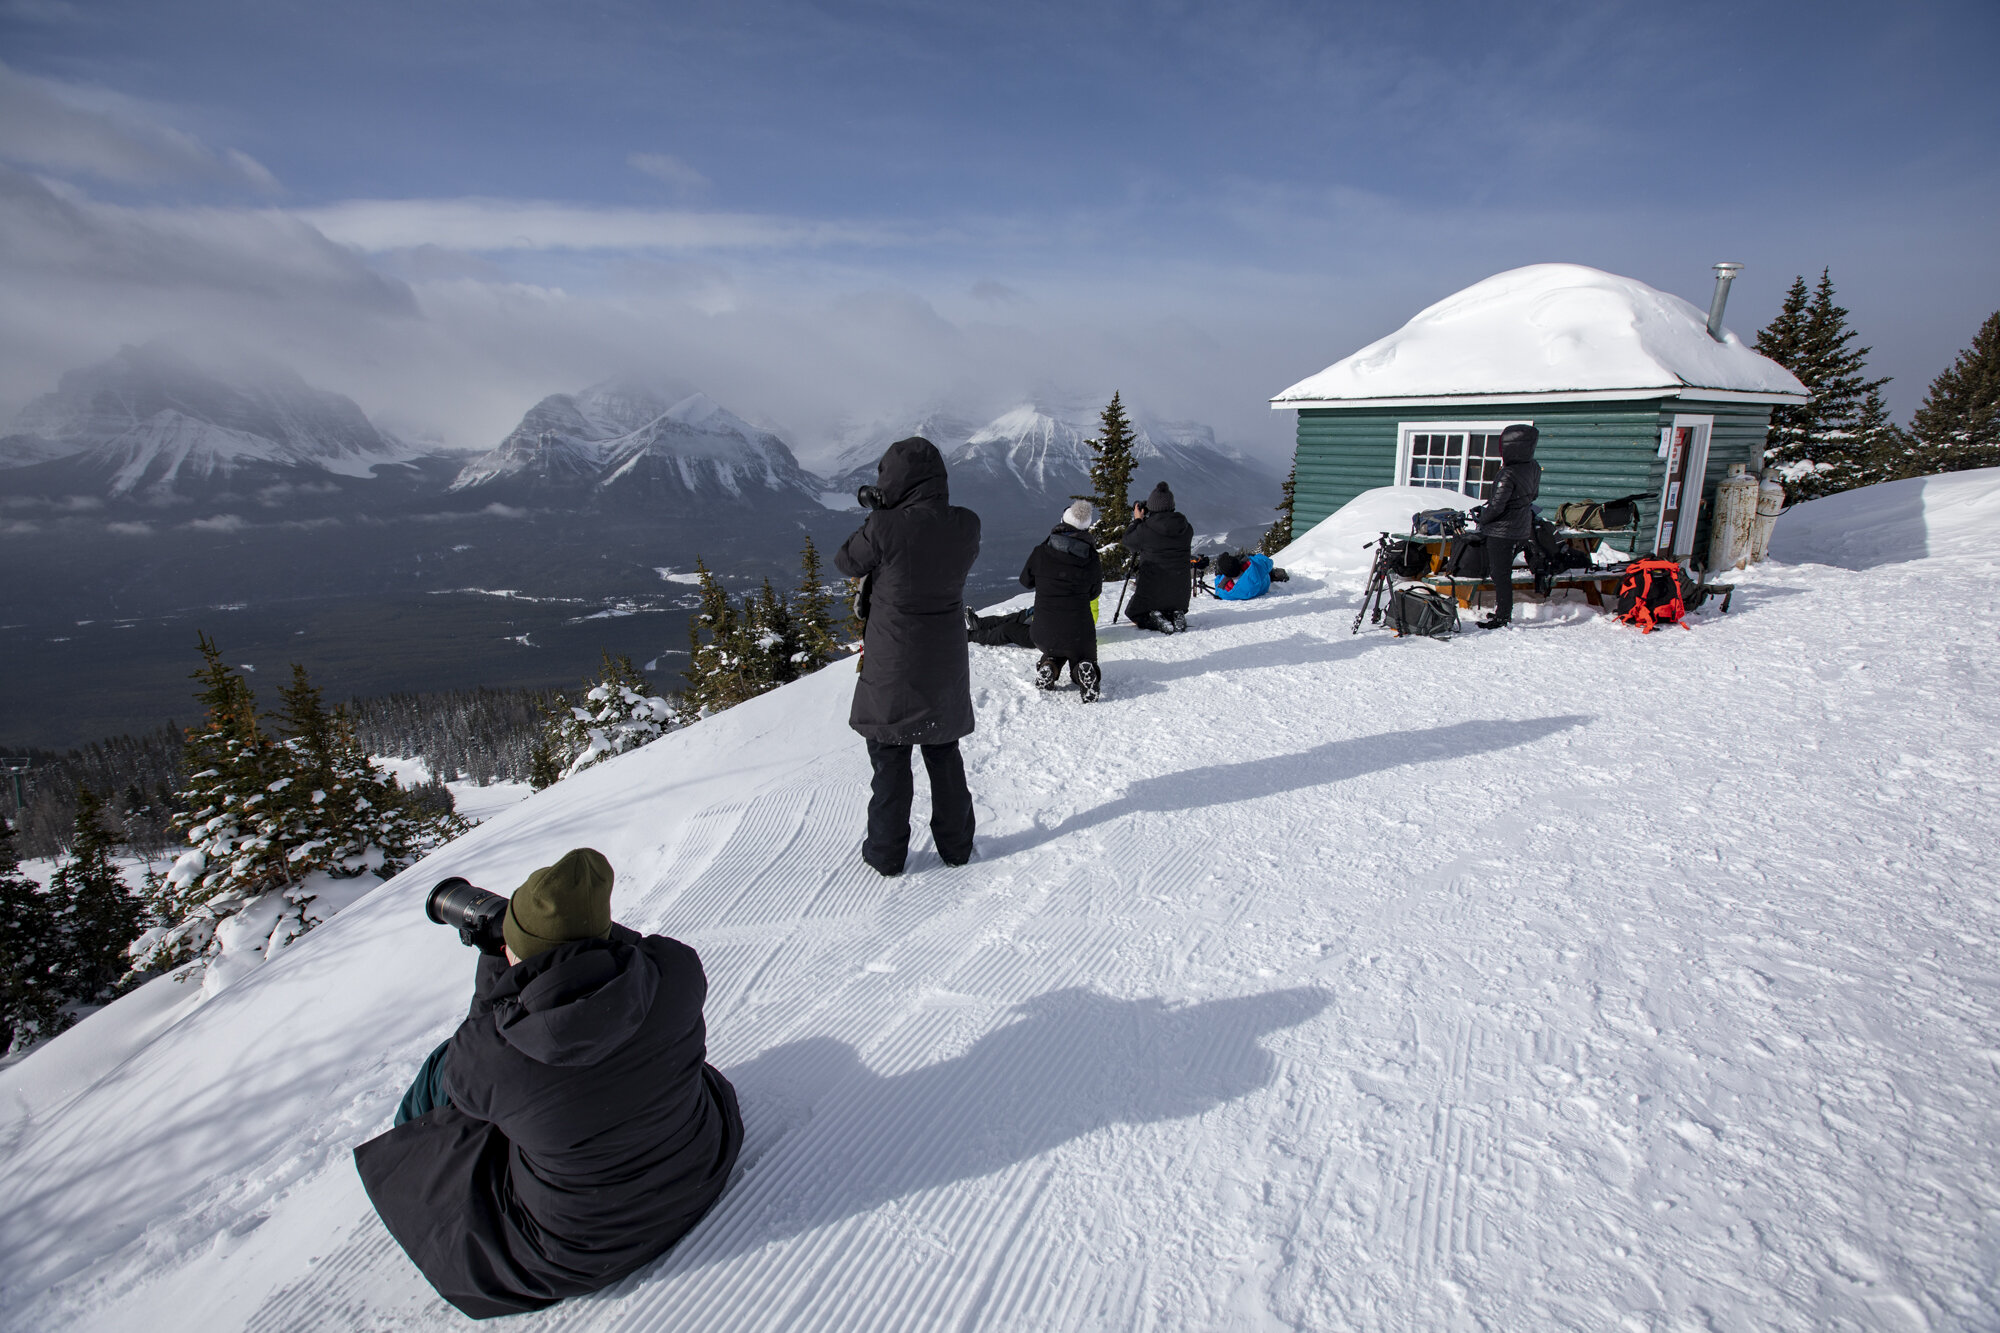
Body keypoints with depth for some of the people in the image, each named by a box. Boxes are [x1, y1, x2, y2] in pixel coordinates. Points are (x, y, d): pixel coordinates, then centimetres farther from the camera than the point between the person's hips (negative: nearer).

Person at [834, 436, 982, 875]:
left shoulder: (884, 529, -22)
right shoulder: (966, 526, -10)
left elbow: (846, 562, -5)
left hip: (891, 671, -4)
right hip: (946, 668, 4)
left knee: (890, 761, 12)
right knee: (945, 757, 19)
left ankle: (886, 852, 23)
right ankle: (956, 845, 31)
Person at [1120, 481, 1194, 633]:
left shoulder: (1144, 529, -17)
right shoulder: (1187, 528, -4)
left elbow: (1127, 542, 0)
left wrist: (1137, 520, 12)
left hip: (1152, 588, -4)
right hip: (1180, 590, 4)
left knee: (1134, 613, 21)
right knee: (1176, 609, 33)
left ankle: (1154, 620, -10)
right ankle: (1176, 616, -2)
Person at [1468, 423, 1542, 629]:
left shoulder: (1508, 474, -25)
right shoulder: (1534, 468, 2)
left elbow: (1496, 506, -25)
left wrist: (1481, 517, -5)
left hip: (1502, 532, -8)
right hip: (1522, 530, 9)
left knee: (1500, 574, -1)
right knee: (1504, 572, 20)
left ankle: (1501, 618, 3)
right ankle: (1504, 611, 30)